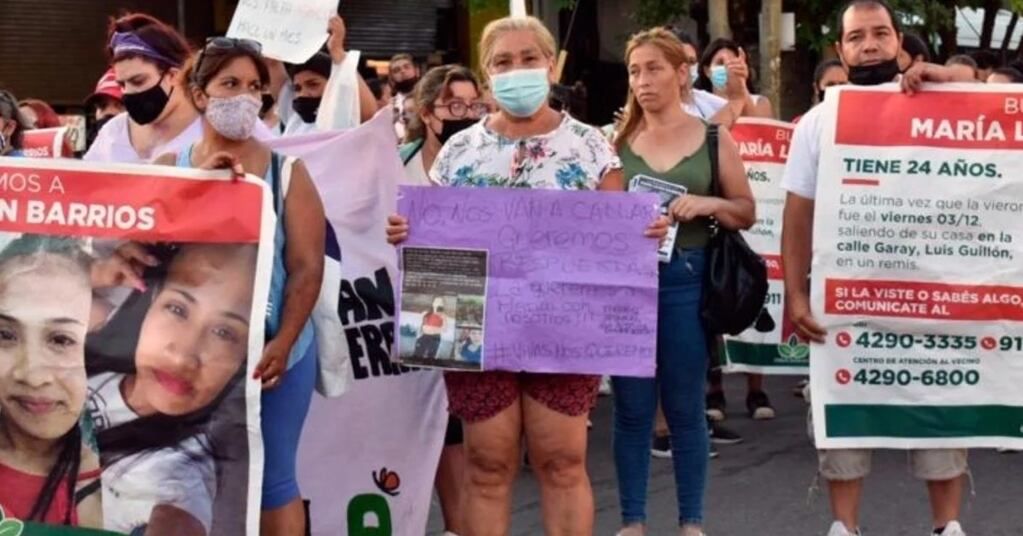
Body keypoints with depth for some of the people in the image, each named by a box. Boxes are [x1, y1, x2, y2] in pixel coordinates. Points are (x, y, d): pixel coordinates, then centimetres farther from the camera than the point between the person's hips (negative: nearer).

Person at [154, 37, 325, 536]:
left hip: (271, 351, -1)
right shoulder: (168, 169, 5)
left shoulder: (286, 172, 1)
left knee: (272, 479, 5)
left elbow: (307, 267, -3)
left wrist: (281, 345, -13)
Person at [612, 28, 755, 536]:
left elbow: (747, 213, 5)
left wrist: (709, 204, -14)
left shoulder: (714, 140, 3)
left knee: (685, 407, 6)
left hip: (686, 279, -1)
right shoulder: (616, 141, 5)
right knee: (632, 408, 5)